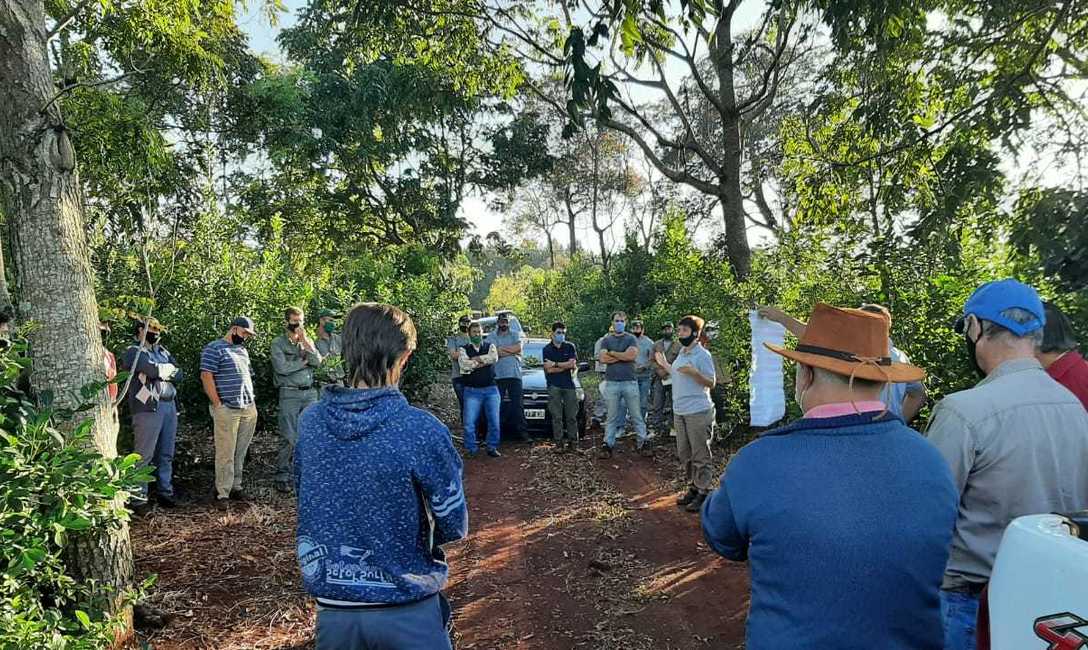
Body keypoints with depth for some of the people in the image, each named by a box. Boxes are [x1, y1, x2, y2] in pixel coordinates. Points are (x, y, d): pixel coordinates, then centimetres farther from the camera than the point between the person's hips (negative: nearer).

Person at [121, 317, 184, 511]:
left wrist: (162, 371, -4)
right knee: (144, 456, -7)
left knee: (166, 455, 10)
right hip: (148, 408, -7)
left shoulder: (162, 351, 22)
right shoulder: (133, 352, 0)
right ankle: (139, 499, -2)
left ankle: (165, 493, 18)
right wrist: (170, 368, 2)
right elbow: (155, 370, -16)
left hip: (169, 405, 7)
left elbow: (179, 375, 13)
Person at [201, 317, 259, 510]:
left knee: (240, 453, 10)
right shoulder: (214, 349, -5)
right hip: (227, 410, -7)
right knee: (226, 454, -4)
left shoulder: (242, 350, 19)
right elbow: (206, 376, -11)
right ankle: (222, 494, 3)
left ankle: (235, 487, 19)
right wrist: (218, 404, -13)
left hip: (249, 409, 7)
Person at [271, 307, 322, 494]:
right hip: (290, 394, -4)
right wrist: (304, 361, -4)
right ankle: (282, 477, 4)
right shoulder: (278, 343, -1)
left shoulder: (308, 341, 13)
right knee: (289, 438, -4)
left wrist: (305, 342, -9)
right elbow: (282, 367, -14)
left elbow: (318, 362, -1)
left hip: (310, 393, 5)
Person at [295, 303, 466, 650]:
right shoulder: (422, 430, -23)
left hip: (332, 609, 4)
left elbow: (307, 502, 6)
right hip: (406, 612, -4)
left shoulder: (309, 422, -9)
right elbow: (454, 527, -13)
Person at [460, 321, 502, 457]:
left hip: (491, 389, 1)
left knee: (494, 421, 2)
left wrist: (476, 359, -9)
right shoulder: (464, 349, 6)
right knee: (469, 423, -3)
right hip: (472, 391, -1)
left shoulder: (490, 346, 11)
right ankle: (471, 450, 9)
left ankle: (492, 447, 15)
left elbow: (494, 358, -11)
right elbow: (464, 364, -13)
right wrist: (484, 361, -11)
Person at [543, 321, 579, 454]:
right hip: (554, 386, -1)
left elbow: (573, 364, -5)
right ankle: (559, 443, 2)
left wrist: (556, 364, -6)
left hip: (569, 385, 1)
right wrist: (565, 366, -4)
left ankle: (573, 442, 9)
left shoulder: (570, 347, 8)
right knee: (557, 417, -2)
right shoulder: (547, 349, 5)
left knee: (572, 416, 2)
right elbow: (549, 369, -6)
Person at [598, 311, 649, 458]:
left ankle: (643, 443, 11)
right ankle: (607, 444, 9)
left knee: (637, 416, 5)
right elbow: (603, 359, -6)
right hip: (611, 383, 1)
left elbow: (632, 355, -12)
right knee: (612, 417, 5)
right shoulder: (606, 341, 10)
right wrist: (623, 356, -8)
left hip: (630, 382, -1)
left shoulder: (631, 339, 6)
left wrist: (612, 353, -4)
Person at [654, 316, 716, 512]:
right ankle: (692, 487, 26)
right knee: (684, 454, 15)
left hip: (698, 412, -9)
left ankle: (703, 492, 8)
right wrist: (664, 365, 23)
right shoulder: (681, 353, 14)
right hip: (679, 411, 9)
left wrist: (694, 372, -28)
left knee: (700, 455, -1)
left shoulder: (702, 355, -12)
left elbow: (711, 382, -15)